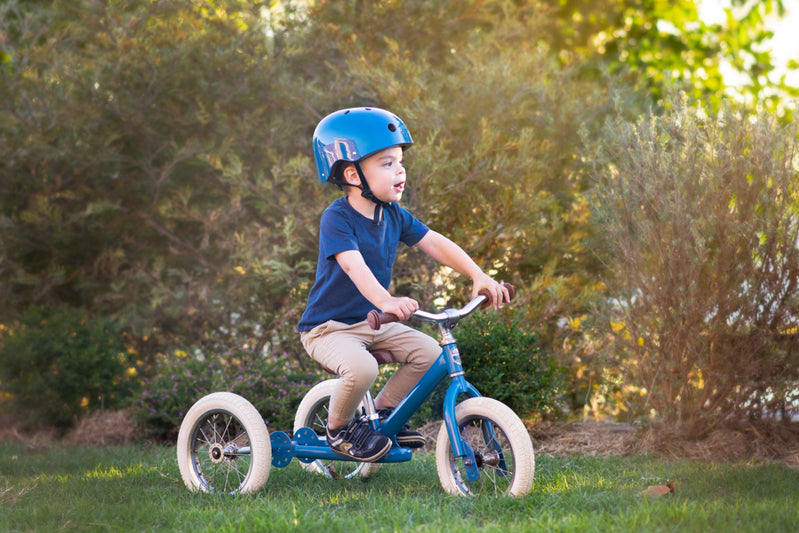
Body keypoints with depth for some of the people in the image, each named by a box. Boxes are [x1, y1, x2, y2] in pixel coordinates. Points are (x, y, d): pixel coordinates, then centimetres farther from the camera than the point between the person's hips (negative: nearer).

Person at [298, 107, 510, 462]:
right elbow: (353, 264, -37)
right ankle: (339, 428, -4)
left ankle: (383, 411, 13)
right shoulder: (336, 218, -22)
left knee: (429, 352, -7)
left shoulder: (393, 216, 2)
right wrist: (386, 301, -55)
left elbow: (434, 243, 0)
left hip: (373, 322, 7)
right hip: (328, 328, -7)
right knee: (361, 368, -34)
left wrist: (479, 276, -14)